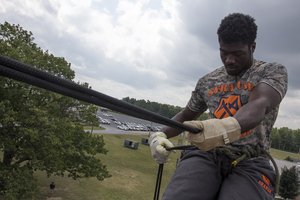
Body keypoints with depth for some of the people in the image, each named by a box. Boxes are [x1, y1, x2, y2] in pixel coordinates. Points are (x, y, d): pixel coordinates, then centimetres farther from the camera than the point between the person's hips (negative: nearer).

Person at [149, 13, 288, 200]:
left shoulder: (274, 71, 6)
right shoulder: (207, 82, 17)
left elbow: (258, 106, -15)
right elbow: (187, 115, 27)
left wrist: (231, 126, -38)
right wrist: (159, 135, 8)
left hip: (250, 164, -1)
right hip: (207, 155, 2)